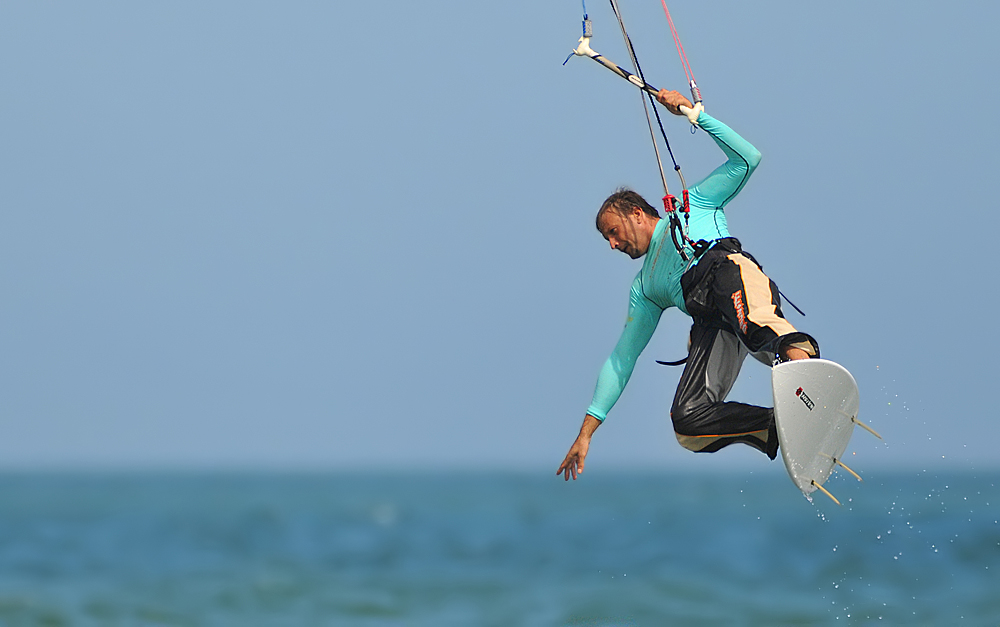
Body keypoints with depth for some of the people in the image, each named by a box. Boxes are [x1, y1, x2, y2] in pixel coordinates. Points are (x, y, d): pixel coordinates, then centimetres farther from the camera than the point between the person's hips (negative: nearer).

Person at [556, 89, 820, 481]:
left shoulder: (694, 204, 31)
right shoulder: (644, 288, 40)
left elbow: (746, 159, 21)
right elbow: (621, 358, 39)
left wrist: (691, 112, 18)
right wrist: (587, 431, 34)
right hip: (710, 326, 5)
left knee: (729, 275, -45)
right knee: (687, 422, -24)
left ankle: (798, 354, -67)